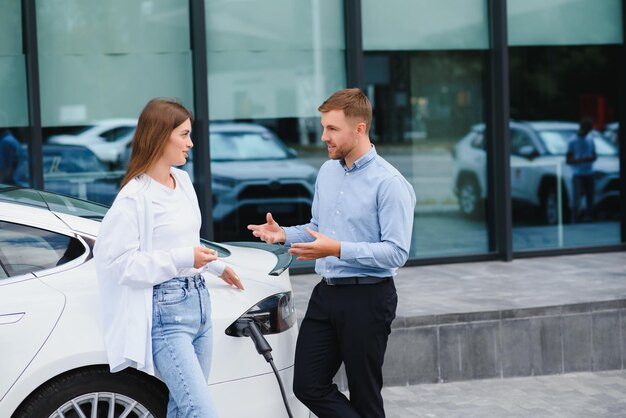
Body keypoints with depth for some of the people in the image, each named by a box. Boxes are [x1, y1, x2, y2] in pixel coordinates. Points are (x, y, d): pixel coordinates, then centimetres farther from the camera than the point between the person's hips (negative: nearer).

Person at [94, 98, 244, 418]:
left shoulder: (183, 181, 11)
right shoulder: (135, 197, -14)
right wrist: (183, 258, -19)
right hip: (165, 311, -8)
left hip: (198, 300, 8)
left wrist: (217, 266, 34)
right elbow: (118, 261, -16)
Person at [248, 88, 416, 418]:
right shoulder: (327, 172, 11)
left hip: (367, 299, -8)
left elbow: (396, 252, -20)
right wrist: (284, 234, 2)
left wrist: (339, 250, -28)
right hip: (326, 293, 8)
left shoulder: (389, 183, -14)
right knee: (308, 385, 4)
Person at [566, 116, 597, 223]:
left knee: (590, 198, 4)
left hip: (589, 174, 6)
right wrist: (582, 160, -21)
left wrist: (593, 158, -6)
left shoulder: (590, 139, 11)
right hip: (578, 175, -6)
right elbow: (568, 160, -6)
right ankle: (574, 223, -7)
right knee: (577, 200, -10)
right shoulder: (573, 141, -6)